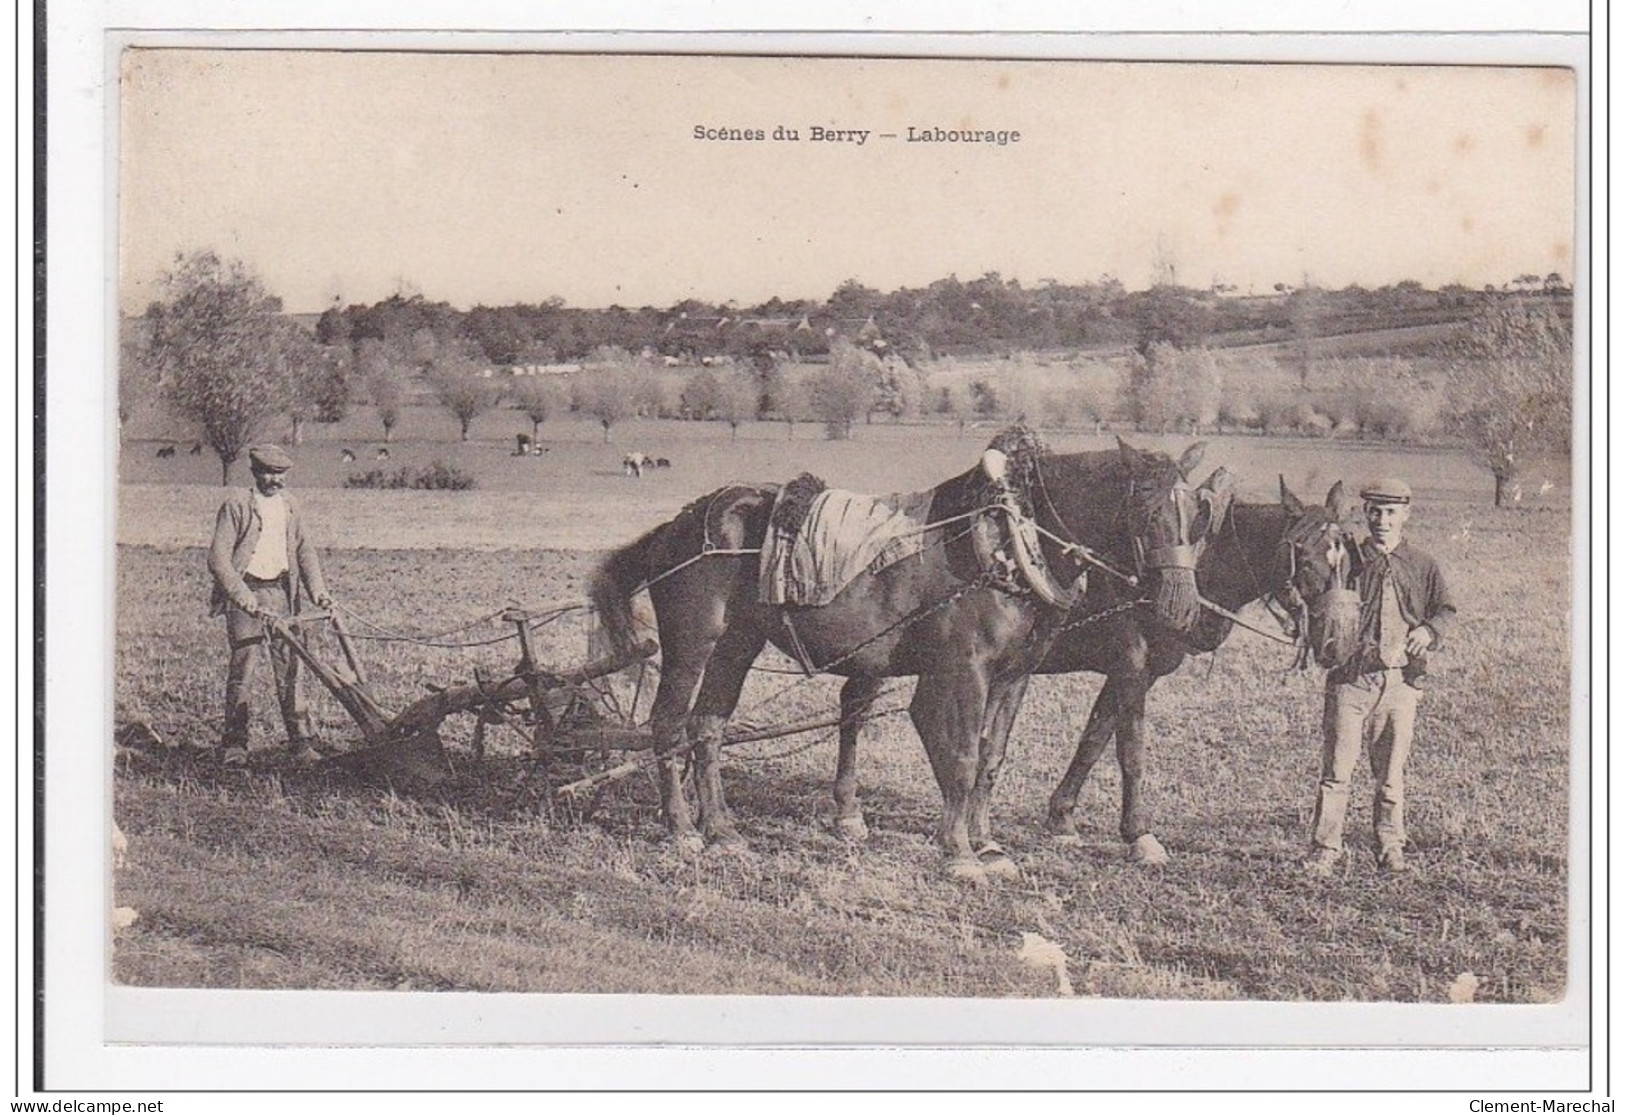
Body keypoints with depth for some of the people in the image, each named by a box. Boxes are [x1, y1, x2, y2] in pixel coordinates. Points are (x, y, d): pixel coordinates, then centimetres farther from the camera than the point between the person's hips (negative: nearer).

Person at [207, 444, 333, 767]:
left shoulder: (289, 506, 13)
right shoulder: (237, 504, -5)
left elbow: (304, 550, 18)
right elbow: (218, 557, -10)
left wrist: (318, 591, 4)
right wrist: (243, 596, -20)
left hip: (281, 592, 5)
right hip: (246, 591, -4)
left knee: (289, 666, 2)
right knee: (243, 666, -6)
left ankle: (301, 741, 4)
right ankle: (234, 743, 4)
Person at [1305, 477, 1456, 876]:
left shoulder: (1423, 567, 10)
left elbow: (1446, 610, 7)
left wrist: (1429, 629, -14)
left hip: (1401, 680, 1)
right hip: (1350, 677, -1)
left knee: (1391, 772, 7)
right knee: (1336, 768, -2)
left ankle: (1390, 847, 18)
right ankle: (1325, 848, 5)